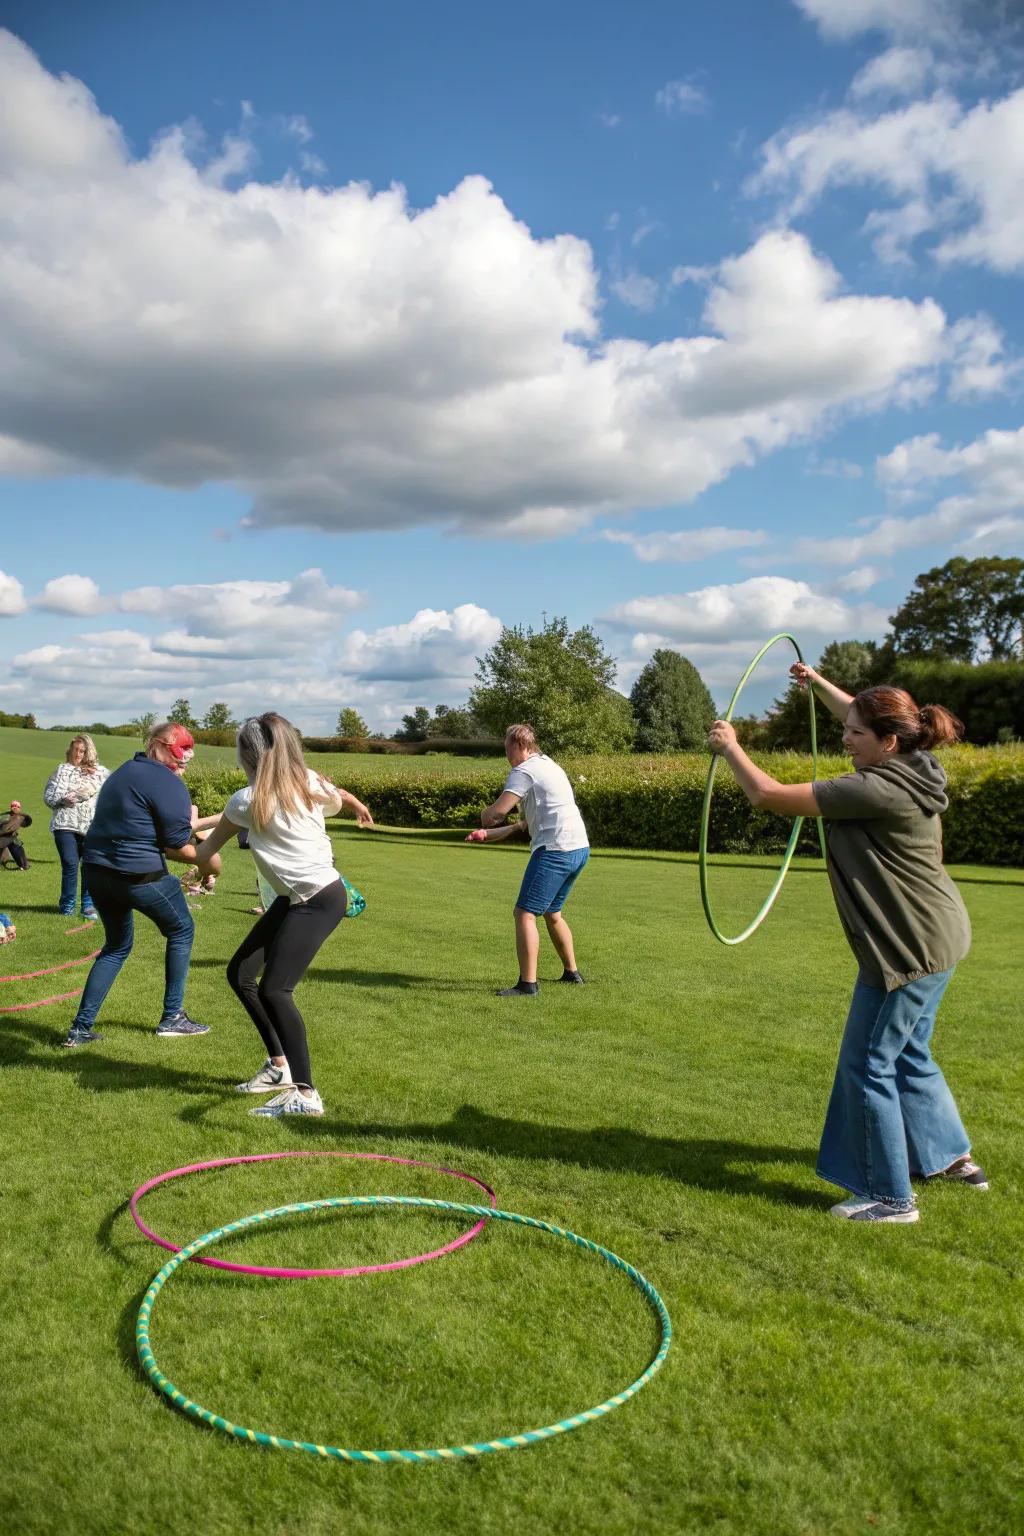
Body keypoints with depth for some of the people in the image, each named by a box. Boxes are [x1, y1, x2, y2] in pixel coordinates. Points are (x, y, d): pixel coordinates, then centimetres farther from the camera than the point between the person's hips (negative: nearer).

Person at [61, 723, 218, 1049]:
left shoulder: (122, 773, 15)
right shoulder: (169, 784, -13)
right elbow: (178, 849, -13)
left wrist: (188, 824, 19)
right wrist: (208, 859, 4)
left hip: (98, 870, 8)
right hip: (139, 875, -8)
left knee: (117, 945, 23)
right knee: (181, 930, 15)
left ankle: (80, 1028, 18)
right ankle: (172, 1018, 19)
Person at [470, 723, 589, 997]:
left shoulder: (524, 771, -7)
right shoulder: (550, 767, 23)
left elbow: (497, 812, -18)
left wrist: (485, 818, 7)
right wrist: (488, 835, 22)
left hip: (555, 851, -10)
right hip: (580, 848, 10)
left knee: (525, 914, -6)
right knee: (552, 913, 23)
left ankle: (528, 984, -9)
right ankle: (571, 972, 30)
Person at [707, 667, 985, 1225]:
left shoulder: (876, 790, -25)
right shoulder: (905, 768, 2)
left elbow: (767, 795, -24)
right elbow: (867, 719, 26)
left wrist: (730, 746, -9)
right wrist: (818, 683, 36)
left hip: (910, 948, -10)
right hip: (934, 938, 10)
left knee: (868, 1067, 2)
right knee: (908, 1054, 25)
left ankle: (890, 1197, 14)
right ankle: (952, 1156, 41)